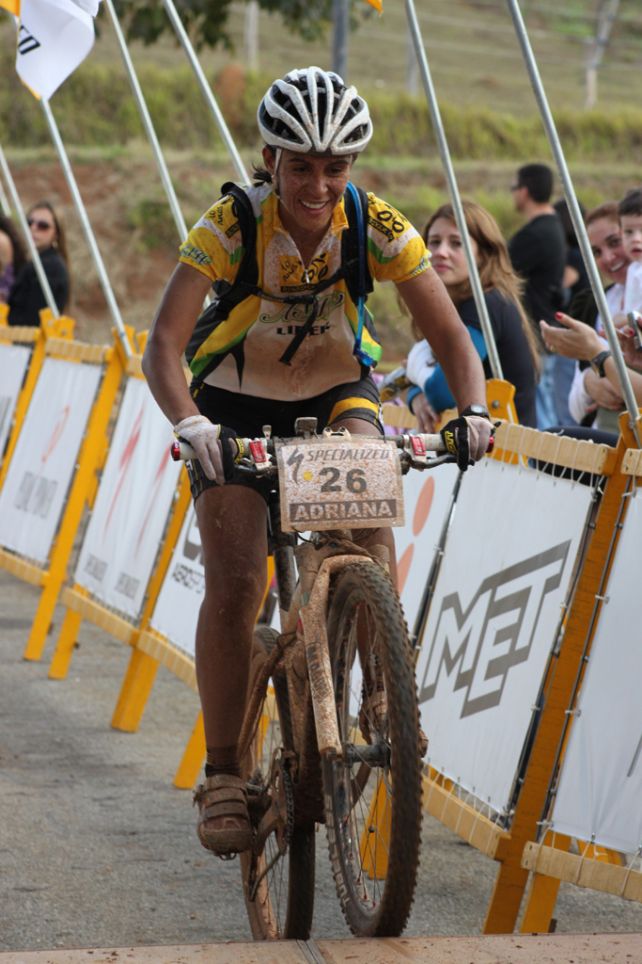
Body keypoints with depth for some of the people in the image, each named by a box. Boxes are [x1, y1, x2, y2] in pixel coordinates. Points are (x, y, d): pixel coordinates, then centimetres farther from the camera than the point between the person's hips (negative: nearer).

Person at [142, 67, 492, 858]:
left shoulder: (378, 228, -20)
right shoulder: (230, 226, -25)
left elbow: (449, 334, -20)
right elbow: (164, 344, -33)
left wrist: (472, 409, -40)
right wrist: (188, 425, -51)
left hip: (333, 391, 1)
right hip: (237, 405, -1)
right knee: (235, 582, -16)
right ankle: (222, 775, -5)